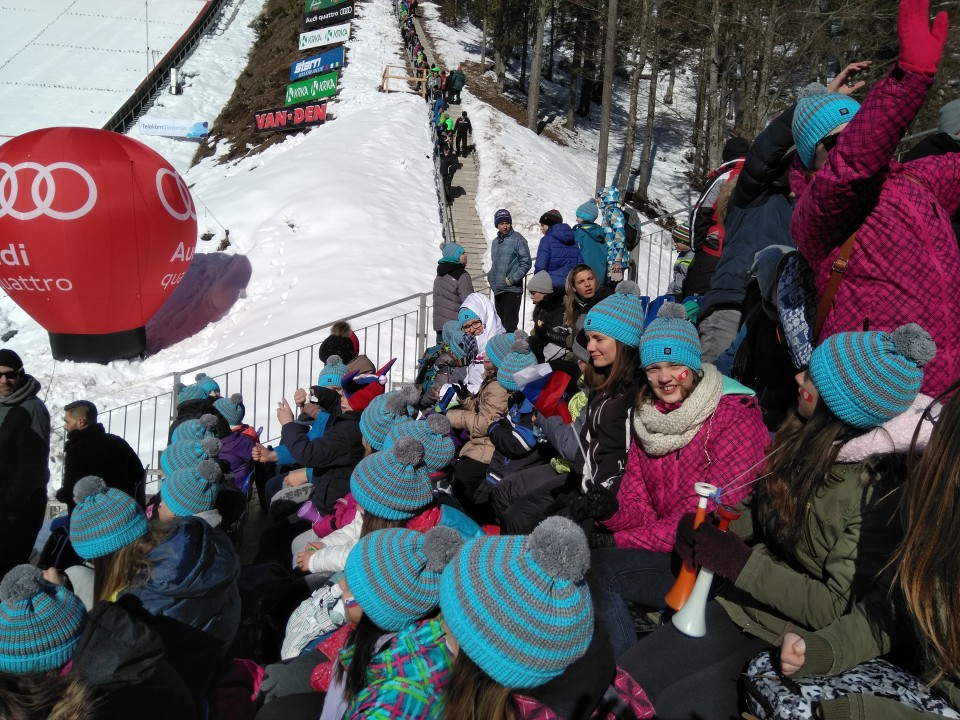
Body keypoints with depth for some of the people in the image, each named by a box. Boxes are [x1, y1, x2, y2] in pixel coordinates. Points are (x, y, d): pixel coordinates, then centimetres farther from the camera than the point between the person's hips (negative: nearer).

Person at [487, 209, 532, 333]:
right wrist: (491, 277, 10)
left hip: (512, 290, -7)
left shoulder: (517, 239, -6)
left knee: (510, 326, -11)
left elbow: (526, 262, -11)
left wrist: (512, 279, -15)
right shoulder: (495, 242, 16)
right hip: (498, 290, 7)